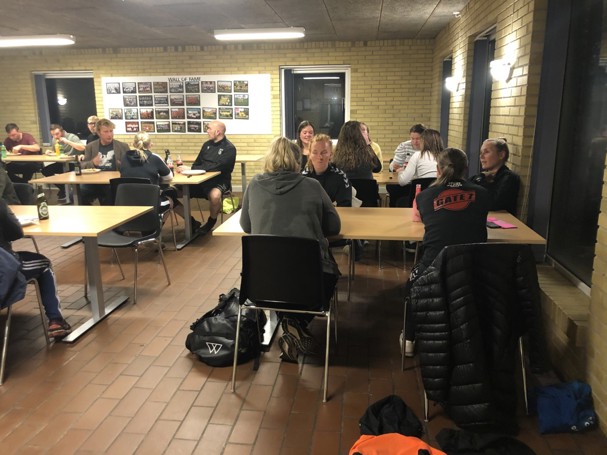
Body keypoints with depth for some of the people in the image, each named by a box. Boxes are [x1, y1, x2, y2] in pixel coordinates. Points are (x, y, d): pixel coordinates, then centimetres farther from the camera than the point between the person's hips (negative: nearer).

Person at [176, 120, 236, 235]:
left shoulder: (229, 148, -9)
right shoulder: (207, 144, 13)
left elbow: (216, 167, -21)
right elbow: (197, 163, 14)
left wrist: (191, 169, -24)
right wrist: (188, 169, -10)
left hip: (219, 181, -6)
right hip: (202, 180, 6)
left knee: (215, 195, -40)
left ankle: (211, 222, -8)